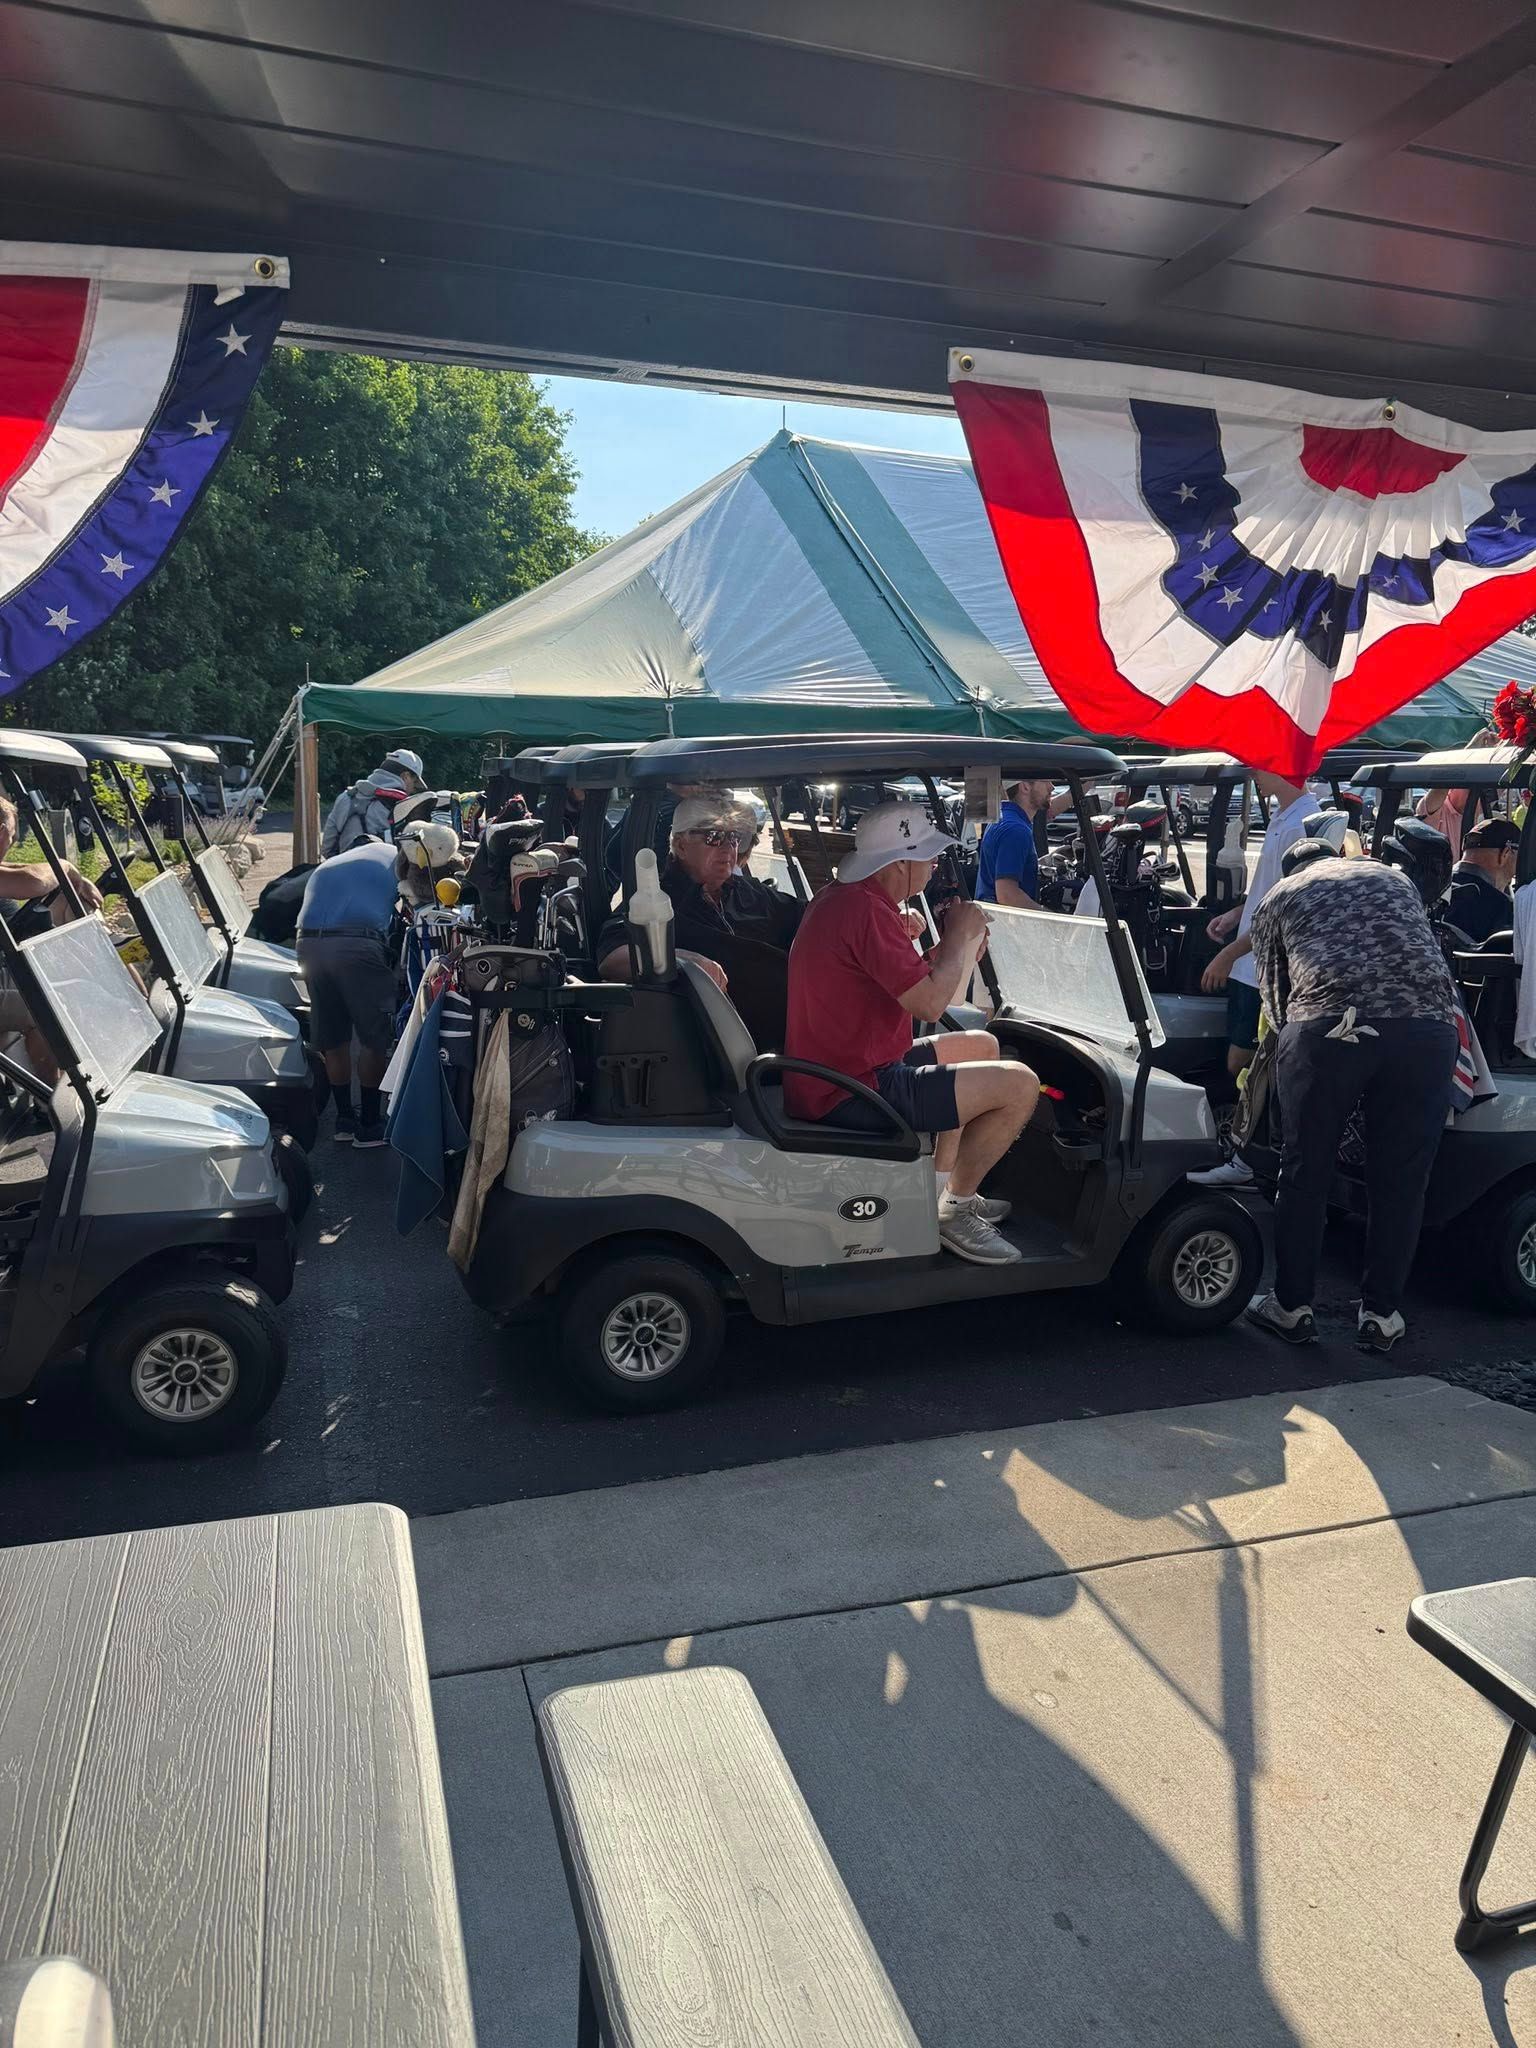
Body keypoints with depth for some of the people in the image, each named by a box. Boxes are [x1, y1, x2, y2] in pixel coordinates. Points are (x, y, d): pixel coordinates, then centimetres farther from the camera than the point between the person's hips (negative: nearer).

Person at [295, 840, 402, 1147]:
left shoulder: (324, 868, 34)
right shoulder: (393, 857, 21)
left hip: (309, 944, 5)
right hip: (358, 945, -5)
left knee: (332, 1040, 16)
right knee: (375, 1040, 7)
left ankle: (344, 1119, 27)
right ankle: (369, 1125, 12)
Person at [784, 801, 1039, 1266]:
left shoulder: (845, 897, 12)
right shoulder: (865, 910, -23)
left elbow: (911, 985, 16)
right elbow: (929, 1004, -25)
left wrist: (958, 944, 3)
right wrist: (959, 936, -9)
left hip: (841, 1070, 11)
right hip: (855, 1096, -11)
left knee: (983, 1045, 25)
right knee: (1019, 1084, -10)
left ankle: (944, 1190, 26)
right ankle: (956, 1210, 7)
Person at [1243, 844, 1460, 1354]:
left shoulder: (1278, 898, 24)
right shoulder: (1395, 878, 32)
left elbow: (1274, 993, 19)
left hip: (1327, 1028, -2)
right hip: (1430, 1025, 3)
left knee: (1305, 1174, 11)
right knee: (1401, 1182, 13)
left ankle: (1292, 1307, 22)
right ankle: (1381, 1316, 23)